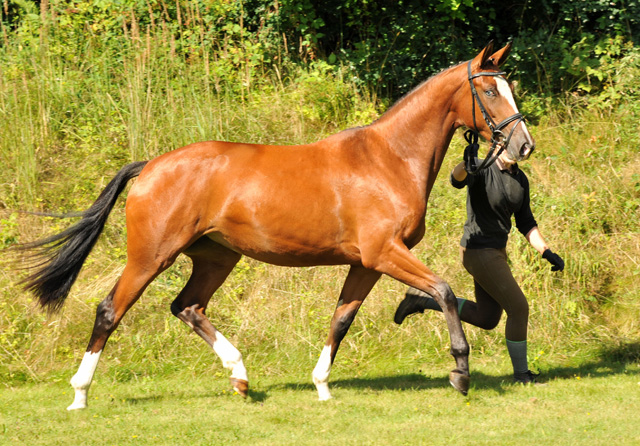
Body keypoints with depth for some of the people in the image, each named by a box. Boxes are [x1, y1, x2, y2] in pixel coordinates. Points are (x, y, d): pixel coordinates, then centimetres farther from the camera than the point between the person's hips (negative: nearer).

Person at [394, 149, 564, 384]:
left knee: (486, 319, 17)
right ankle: (521, 374, 8)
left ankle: (423, 299, 25)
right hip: (479, 252, -9)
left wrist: (547, 253, 2)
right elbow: (457, 179, -39)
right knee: (519, 308, -7)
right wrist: (468, 161, -61)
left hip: (496, 251, 9)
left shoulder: (521, 180, 6)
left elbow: (526, 223, 13)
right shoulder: (482, 170, -17)